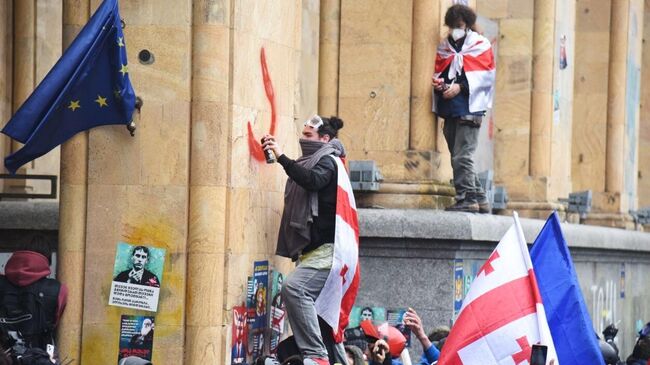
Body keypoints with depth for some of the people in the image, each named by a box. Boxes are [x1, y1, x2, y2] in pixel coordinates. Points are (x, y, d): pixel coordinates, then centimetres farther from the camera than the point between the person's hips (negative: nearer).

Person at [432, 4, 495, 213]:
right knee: (459, 158, 7)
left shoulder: (480, 45, 2)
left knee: (462, 157, -14)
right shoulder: (444, 47, 19)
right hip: (449, 110, 6)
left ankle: (467, 199, -12)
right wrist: (438, 83, -2)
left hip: (469, 109, -6)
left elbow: (486, 77, -5)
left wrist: (460, 87, -15)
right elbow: (439, 72, 22)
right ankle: (479, 199, 14)